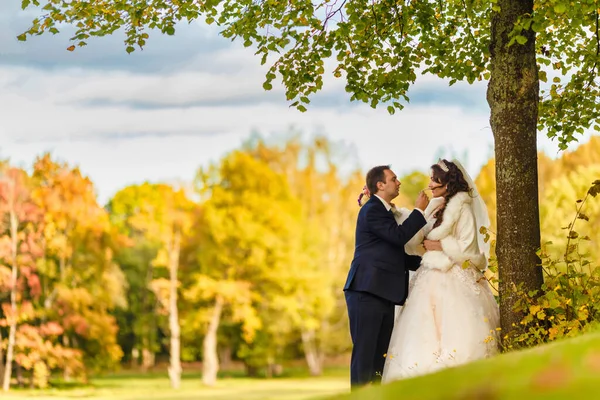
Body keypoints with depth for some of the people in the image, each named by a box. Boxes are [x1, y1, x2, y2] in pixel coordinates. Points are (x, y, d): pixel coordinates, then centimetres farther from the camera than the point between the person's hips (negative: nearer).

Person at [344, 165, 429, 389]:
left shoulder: (384, 212, 22)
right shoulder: (372, 210, -8)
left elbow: (397, 255, 23)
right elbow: (399, 236, -19)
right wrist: (419, 211, -9)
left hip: (383, 294, 9)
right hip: (367, 292, -9)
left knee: (380, 355, 7)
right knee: (364, 352, -9)